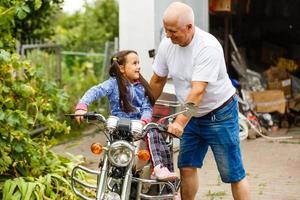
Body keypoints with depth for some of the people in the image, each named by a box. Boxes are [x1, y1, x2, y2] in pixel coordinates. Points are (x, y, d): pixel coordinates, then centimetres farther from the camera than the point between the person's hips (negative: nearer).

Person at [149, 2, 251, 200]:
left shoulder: (208, 47, -26)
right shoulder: (167, 44, -6)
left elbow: (198, 91, -33)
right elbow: (158, 80, 8)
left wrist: (180, 122, -39)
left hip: (220, 114, -6)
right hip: (192, 115, 7)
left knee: (233, 173, -4)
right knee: (186, 167, 8)